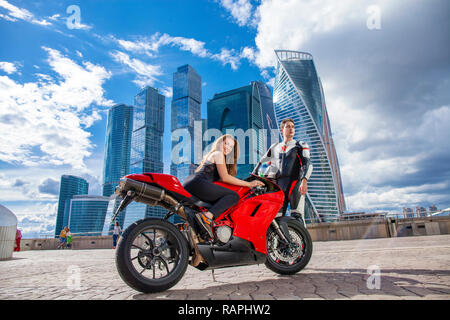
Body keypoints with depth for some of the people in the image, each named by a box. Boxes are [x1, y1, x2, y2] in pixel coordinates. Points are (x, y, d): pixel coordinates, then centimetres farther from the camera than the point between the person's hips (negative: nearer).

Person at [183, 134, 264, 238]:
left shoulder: (212, 154, 32)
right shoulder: (218, 154, 4)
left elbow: (220, 179, 26)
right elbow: (224, 178, -7)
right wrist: (248, 184, -5)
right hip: (198, 183, -10)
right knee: (234, 196, -15)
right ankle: (207, 216, -31)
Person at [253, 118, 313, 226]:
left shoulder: (301, 145, 10)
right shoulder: (275, 147, 22)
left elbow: (307, 163, -5)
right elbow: (262, 163, 25)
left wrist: (304, 180, -22)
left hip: (295, 183, -4)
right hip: (278, 186, 4)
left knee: (297, 217, -16)